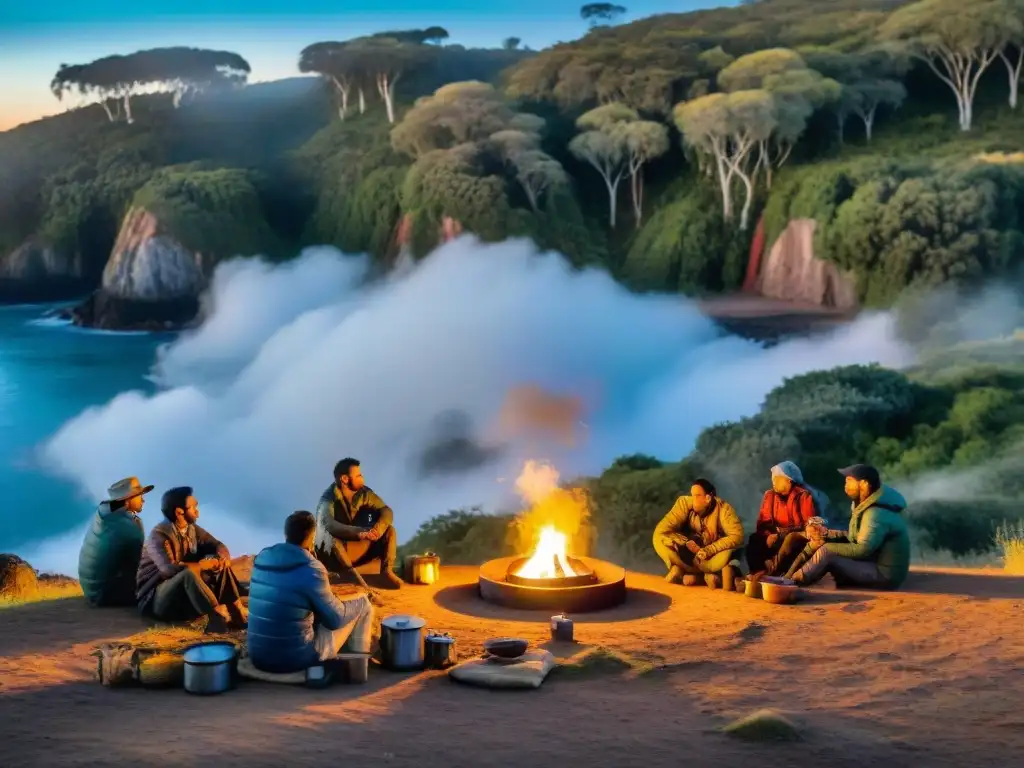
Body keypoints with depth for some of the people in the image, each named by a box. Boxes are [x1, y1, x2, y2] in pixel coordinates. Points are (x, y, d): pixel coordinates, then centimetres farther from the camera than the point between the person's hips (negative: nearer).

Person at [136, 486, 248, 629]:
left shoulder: (192, 529, 3)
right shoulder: (159, 535, -21)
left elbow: (216, 545, 11)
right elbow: (170, 569, -35)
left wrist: (223, 556, -14)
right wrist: (205, 564, -23)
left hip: (188, 592, 9)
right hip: (155, 599, -8)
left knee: (221, 565, -3)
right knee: (189, 573, -36)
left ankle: (238, 612, -15)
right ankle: (219, 616, -34)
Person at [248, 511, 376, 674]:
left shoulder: (262, 558, 2)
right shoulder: (311, 569, -18)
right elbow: (335, 620, -8)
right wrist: (361, 601, 8)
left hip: (258, 657, 7)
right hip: (297, 658, -6)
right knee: (362, 603, 10)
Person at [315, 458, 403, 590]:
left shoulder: (364, 492, -4)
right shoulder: (328, 498, -21)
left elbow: (386, 511, -9)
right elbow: (328, 524, -39)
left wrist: (377, 529, -32)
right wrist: (359, 533, -53)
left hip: (359, 547, 5)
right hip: (334, 554, -5)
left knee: (389, 529, -12)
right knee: (328, 536, -37)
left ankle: (387, 570, -24)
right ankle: (353, 575, -42)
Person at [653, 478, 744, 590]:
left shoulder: (723, 508, -20)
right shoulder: (685, 503, -18)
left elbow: (737, 536, -28)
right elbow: (660, 532, -20)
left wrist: (709, 550, -35)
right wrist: (687, 543, -31)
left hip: (714, 556, -2)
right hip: (690, 553, 2)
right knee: (660, 540, -23)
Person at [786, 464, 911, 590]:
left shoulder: (876, 514, -23)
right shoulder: (866, 505, 9)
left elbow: (861, 550, -28)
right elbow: (854, 537, 16)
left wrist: (824, 545, -22)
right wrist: (825, 534, 3)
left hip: (884, 575, -10)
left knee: (827, 553, -22)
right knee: (818, 541, 5)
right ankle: (788, 577, -1)